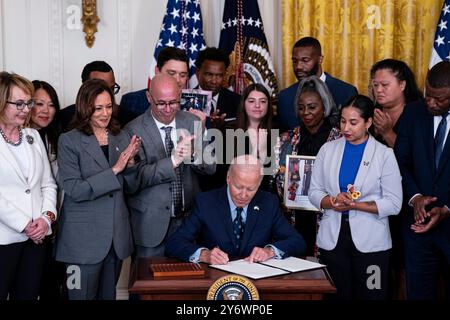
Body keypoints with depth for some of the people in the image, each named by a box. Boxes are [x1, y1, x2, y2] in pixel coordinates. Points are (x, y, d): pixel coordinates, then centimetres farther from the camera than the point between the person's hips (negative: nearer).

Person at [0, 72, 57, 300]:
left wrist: (47, 217, -4)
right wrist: (24, 225, -13)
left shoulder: (33, 136, 12)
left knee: (28, 294, 11)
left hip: (36, 237, 5)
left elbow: (48, 184, 12)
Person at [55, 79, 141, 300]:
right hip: (84, 238, -4)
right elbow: (74, 190, -15)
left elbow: (131, 187, 10)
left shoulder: (121, 138, 8)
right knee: (83, 295, 4)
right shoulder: (69, 141, -6)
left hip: (117, 236, 5)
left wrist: (130, 161, -9)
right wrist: (114, 170, -19)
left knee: (108, 295, 15)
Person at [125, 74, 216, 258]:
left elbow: (211, 167, 0)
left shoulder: (193, 122, 3)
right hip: (152, 225, -3)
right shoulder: (134, 131, -8)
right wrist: (173, 160, -30)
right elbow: (138, 177, -17)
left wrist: (193, 154, -22)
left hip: (189, 219, 3)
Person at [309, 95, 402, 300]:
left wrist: (355, 205, -15)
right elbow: (314, 192, 6)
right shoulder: (328, 149, 6)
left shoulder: (384, 154, -2)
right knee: (336, 295, 9)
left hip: (370, 242, -2)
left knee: (371, 295, 4)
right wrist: (333, 202, -15)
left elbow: (393, 204, -6)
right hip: (332, 239, 2)